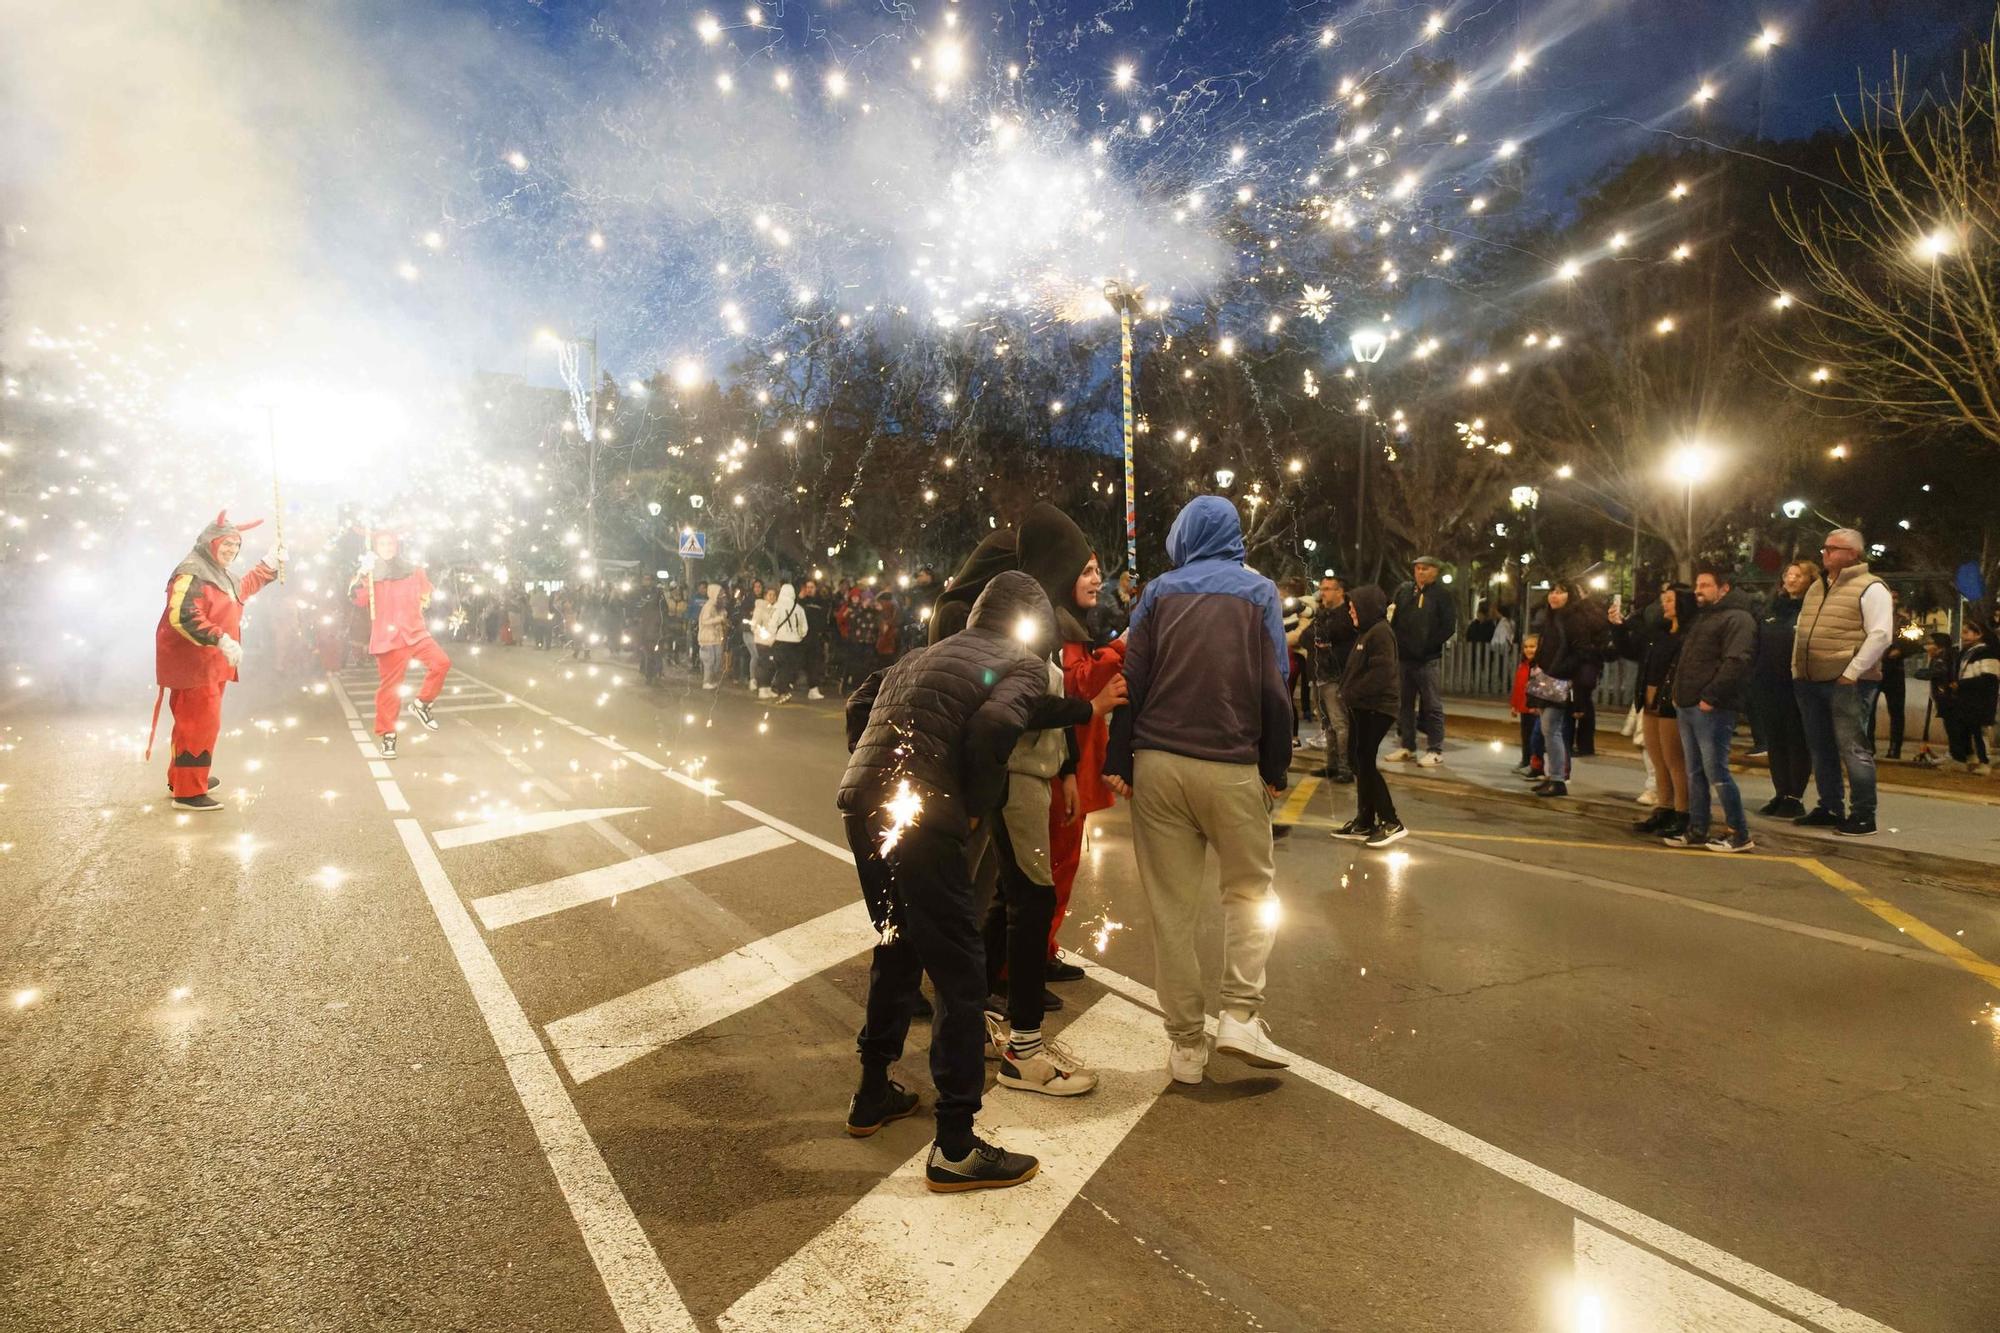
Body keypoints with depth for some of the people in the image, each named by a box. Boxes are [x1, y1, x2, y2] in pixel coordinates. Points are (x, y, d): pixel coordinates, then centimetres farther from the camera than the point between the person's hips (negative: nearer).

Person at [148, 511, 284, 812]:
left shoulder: (220, 573, 15)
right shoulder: (192, 573, -18)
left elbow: (241, 589, 38)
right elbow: (182, 617, -30)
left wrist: (269, 565, 31)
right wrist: (221, 639, -34)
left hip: (210, 663, 11)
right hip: (193, 663, -11)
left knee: (195, 722, 20)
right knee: (201, 724, -9)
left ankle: (181, 777, 33)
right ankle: (188, 792, -4)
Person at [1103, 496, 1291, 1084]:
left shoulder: (1159, 592, 7)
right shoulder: (1258, 591, 5)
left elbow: (1131, 681, 0)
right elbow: (1275, 690, -2)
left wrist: (1117, 763, 2)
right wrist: (1276, 769, 5)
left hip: (1157, 765, 1)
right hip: (1232, 770, -1)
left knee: (1171, 906, 7)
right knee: (1250, 891, 18)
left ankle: (1186, 1044, 13)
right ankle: (1240, 1014, 6)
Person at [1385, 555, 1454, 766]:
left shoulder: (1442, 594, -1)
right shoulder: (1403, 590, 9)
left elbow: (1449, 626, -6)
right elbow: (1392, 619, 11)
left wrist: (1429, 646, -11)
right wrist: (1397, 644, -1)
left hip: (1427, 660, -4)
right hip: (1403, 657, 4)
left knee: (1432, 706, 0)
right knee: (1404, 704, 10)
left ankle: (1435, 750, 5)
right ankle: (1407, 746, 20)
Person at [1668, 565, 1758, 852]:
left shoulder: (1736, 618, -8)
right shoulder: (1700, 619, 22)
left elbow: (1736, 663, -20)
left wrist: (1710, 697, -21)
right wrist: (1678, 693, 16)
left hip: (1711, 709, -9)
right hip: (1687, 707, 9)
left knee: (1716, 772, -7)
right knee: (1695, 773, 11)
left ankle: (1739, 834, 2)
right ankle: (1697, 830, 17)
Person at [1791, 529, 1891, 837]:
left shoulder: (1870, 588, -5)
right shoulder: (1816, 587, 18)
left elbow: (1880, 635, -14)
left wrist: (1851, 673, -18)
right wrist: (1797, 670, 15)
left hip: (1848, 683, -7)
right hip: (1810, 683, 8)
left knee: (1852, 748, -5)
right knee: (1821, 749, 12)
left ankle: (1863, 816, 2)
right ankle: (1829, 808, 21)